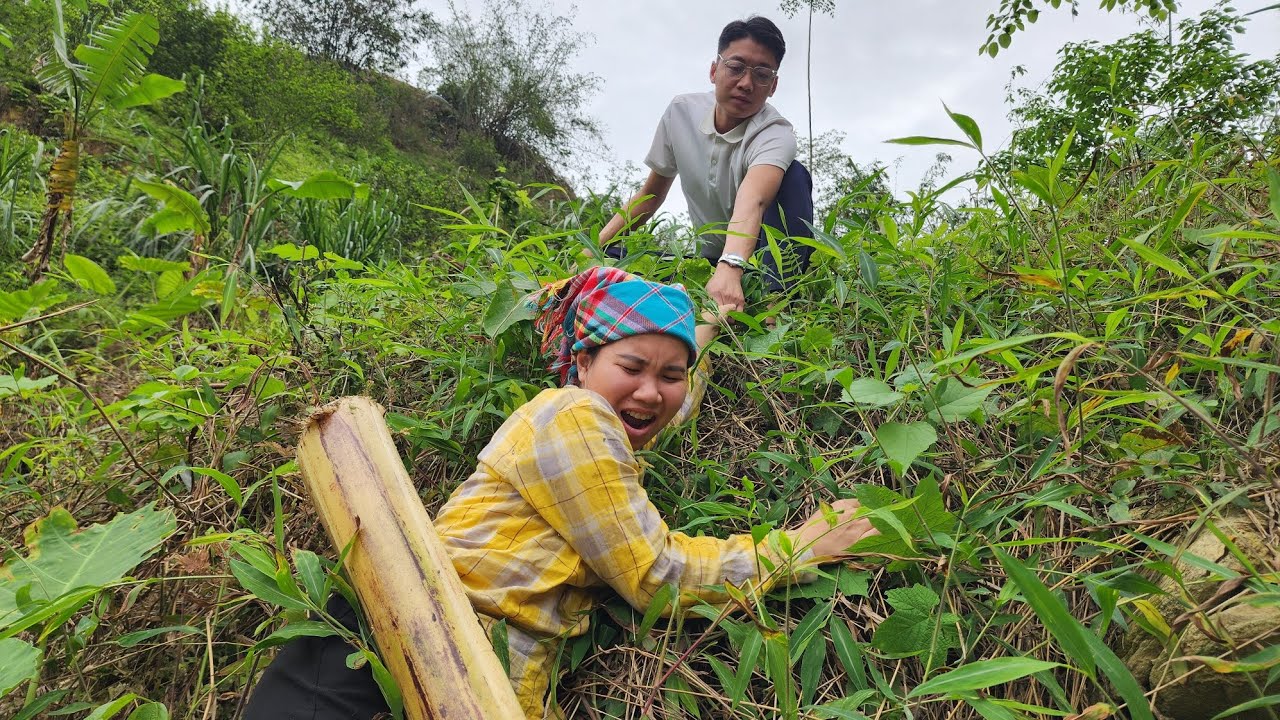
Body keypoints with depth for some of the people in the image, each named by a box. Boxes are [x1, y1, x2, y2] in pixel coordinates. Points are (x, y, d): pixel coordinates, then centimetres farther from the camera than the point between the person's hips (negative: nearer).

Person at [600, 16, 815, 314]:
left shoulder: (776, 134, -21)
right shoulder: (681, 111, -5)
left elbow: (751, 203, -43)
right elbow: (651, 195, 5)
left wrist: (730, 270, -63)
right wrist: (595, 247, -7)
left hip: (766, 256, -4)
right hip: (712, 259, 4)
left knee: (792, 174, -30)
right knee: (611, 257, -16)